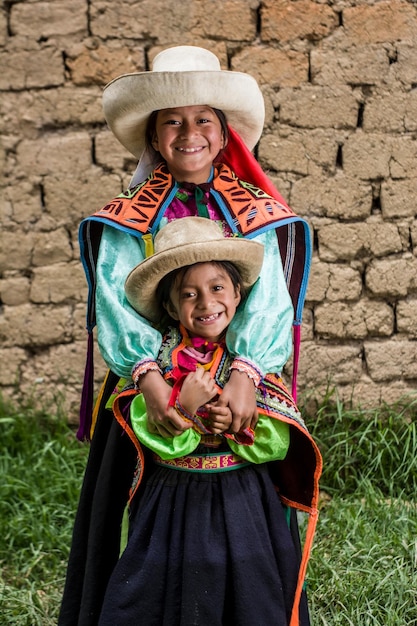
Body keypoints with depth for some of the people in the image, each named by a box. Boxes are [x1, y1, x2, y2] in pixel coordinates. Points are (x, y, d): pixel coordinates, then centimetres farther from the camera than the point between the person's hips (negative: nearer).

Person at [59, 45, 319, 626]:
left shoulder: (255, 213, 4)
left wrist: (245, 375, -29)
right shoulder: (128, 219, 3)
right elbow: (117, 297, -12)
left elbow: (268, 297, -10)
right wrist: (148, 375, -31)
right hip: (149, 387, 0)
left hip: (240, 388, 0)